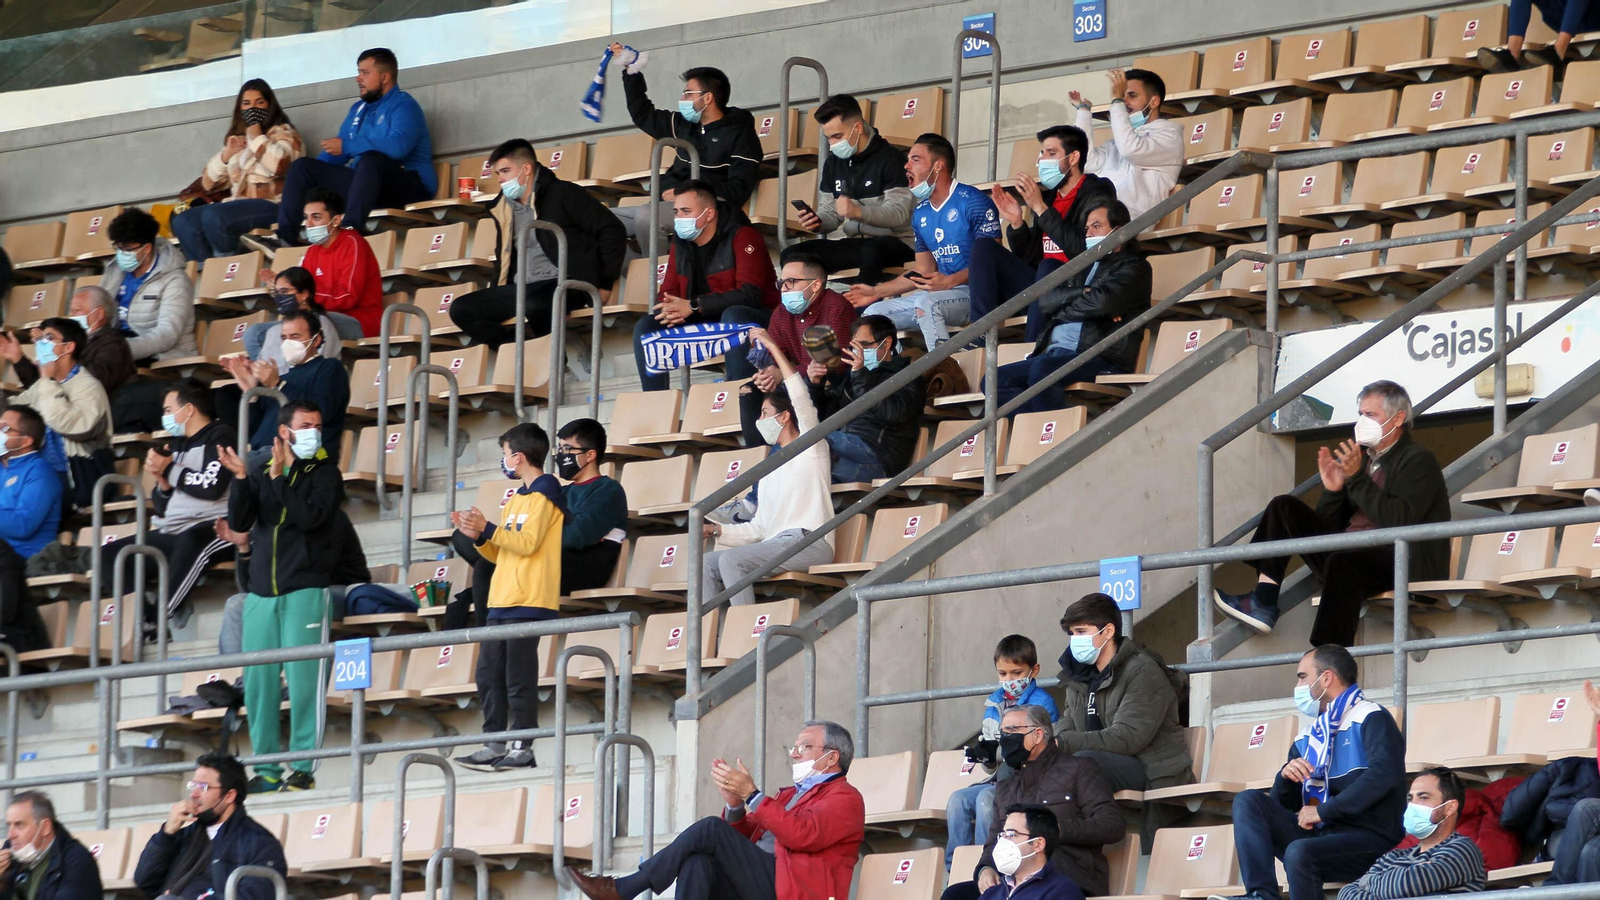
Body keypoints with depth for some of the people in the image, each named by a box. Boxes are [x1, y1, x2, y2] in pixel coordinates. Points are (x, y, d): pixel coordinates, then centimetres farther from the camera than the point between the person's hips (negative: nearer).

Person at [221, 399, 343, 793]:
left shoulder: (325, 473, 3)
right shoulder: (261, 472, 13)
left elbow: (310, 517, -14)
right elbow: (239, 522, 3)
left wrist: (279, 478, -18)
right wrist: (240, 480, -11)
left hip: (305, 589, -4)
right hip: (261, 590, 4)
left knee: (302, 678, -8)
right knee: (258, 681, 3)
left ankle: (303, 767, -4)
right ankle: (266, 768, 9)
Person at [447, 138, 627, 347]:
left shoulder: (562, 194, -3)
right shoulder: (503, 209, 17)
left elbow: (612, 230, -5)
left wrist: (605, 283, -9)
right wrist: (493, 301, 12)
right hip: (521, 290, 7)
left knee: (536, 306, -40)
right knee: (460, 309, -10)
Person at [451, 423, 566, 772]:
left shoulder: (544, 494, -6)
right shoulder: (517, 498, 22)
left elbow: (528, 543, -17)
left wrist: (488, 529, -15)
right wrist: (477, 536, 6)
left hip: (528, 602, -9)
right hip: (502, 600, 9)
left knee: (519, 677, -8)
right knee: (488, 674, 6)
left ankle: (523, 748, -6)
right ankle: (494, 745, 8)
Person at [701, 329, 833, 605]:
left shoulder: (810, 449, 8)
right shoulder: (769, 471, 31)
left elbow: (800, 398, -9)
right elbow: (759, 529, 27)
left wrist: (774, 348, -9)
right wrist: (718, 530, 12)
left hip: (809, 542, -8)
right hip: (774, 545, 8)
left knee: (731, 559, -27)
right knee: (706, 563, -6)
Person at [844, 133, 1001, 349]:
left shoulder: (972, 202, -9)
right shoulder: (921, 214, 17)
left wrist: (950, 281, -26)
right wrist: (877, 292, 16)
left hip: (975, 292, -9)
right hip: (940, 291, 9)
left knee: (926, 303, -36)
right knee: (874, 313, 2)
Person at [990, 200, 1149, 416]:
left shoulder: (1134, 267, 7)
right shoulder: (1084, 267, 29)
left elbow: (1102, 301, -11)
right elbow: (1045, 301, 13)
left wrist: (1063, 312, 4)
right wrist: (1081, 294, -3)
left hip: (1102, 359, -8)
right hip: (1057, 353, 8)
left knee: (1042, 368, -37)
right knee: (995, 380, -14)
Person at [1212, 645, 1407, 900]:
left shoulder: (1370, 719, -2)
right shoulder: (1308, 737, 20)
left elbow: (1385, 773, -21)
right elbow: (1282, 804, 21)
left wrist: (1323, 810, -19)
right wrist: (1286, 776, -4)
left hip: (1369, 839, -8)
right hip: (1320, 836, 8)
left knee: (1300, 852, -35)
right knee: (1248, 801, -7)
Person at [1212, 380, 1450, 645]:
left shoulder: (1419, 461, -2)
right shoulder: (1362, 458, 19)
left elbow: (1399, 521, -18)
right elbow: (1329, 523, 17)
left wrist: (1357, 478, -18)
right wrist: (1332, 491, -3)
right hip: (1347, 554, 8)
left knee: (1343, 561, -39)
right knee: (1284, 507, 4)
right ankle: (1263, 604, -10)